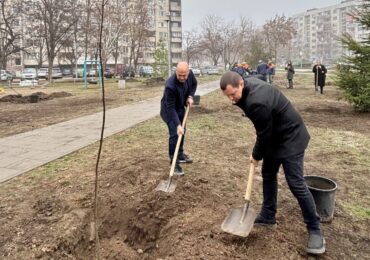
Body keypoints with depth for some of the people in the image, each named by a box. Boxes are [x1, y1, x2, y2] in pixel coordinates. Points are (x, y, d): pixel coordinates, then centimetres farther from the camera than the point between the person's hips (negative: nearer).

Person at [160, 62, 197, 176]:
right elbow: (171, 108, -34)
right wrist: (177, 124, -38)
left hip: (180, 107, 7)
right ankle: (174, 163, -5)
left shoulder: (190, 73, -20)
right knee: (174, 133, -13)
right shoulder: (170, 85, -38)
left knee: (182, 132, 17)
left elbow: (194, 84, 5)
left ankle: (180, 154, 36)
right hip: (169, 109, -7)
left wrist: (190, 96, -12)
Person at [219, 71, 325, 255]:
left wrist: (256, 156, -6)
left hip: (290, 139, -10)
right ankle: (268, 217, 27)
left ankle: (315, 230, 7)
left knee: (295, 184, -8)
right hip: (275, 137, 10)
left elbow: (264, 134, -23)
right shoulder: (249, 85, -4)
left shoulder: (257, 102, -35)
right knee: (268, 175, 14)